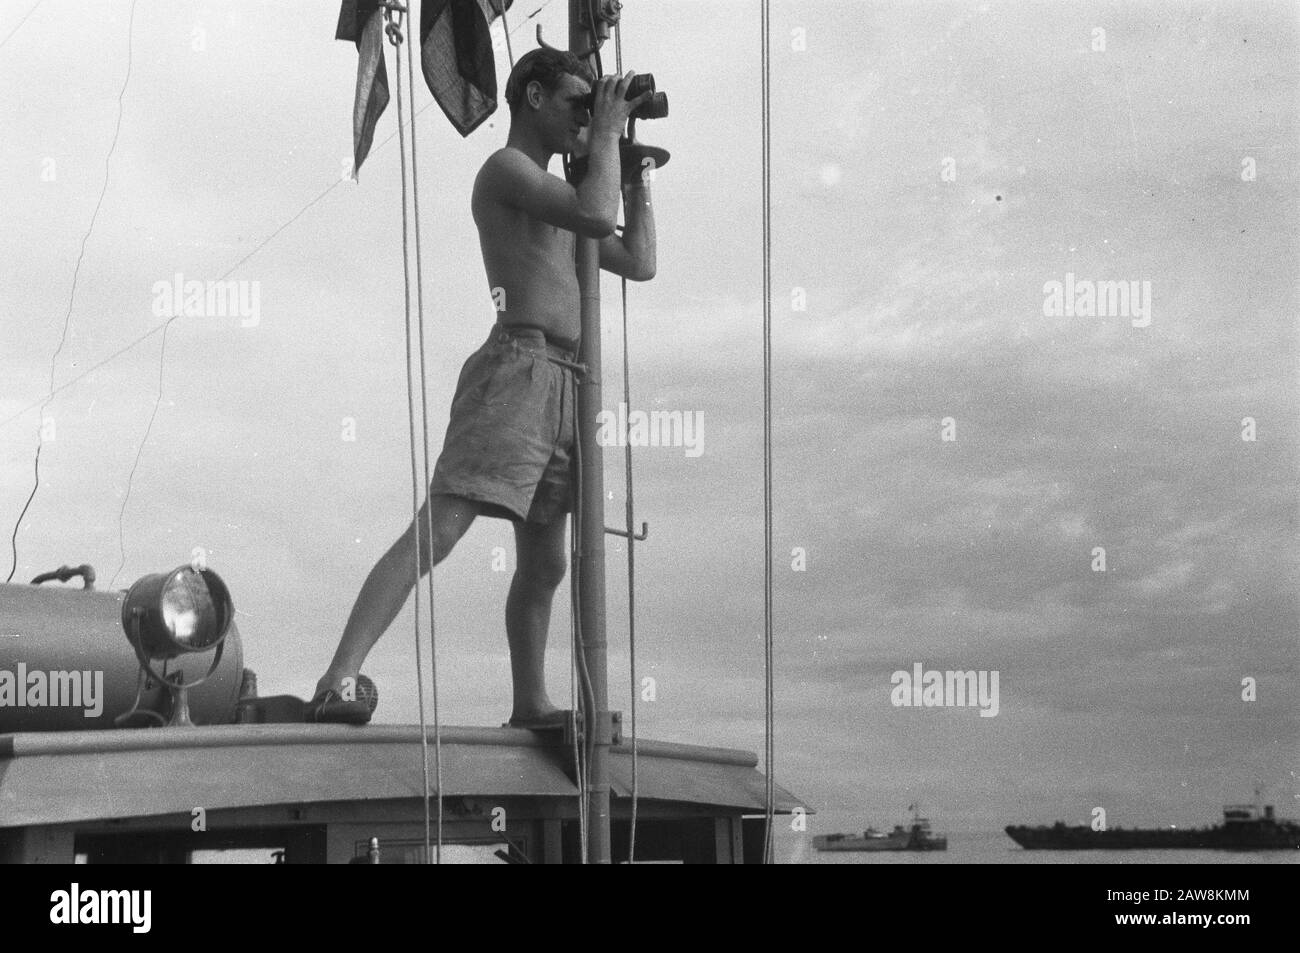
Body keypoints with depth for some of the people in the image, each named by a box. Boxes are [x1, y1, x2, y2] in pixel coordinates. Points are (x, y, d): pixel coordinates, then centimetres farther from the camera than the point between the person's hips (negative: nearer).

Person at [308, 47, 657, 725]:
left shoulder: (551, 193, 27)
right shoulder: (506, 167, -2)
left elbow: (639, 262, 27)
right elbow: (597, 218, -18)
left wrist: (633, 167, 25)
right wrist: (607, 130, -4)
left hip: (560, 384, 10)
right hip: (518, 364, -10)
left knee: (544, 562, 14)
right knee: (437, 528, -20)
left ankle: (530, 706, 24)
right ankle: (338, 683, -28)